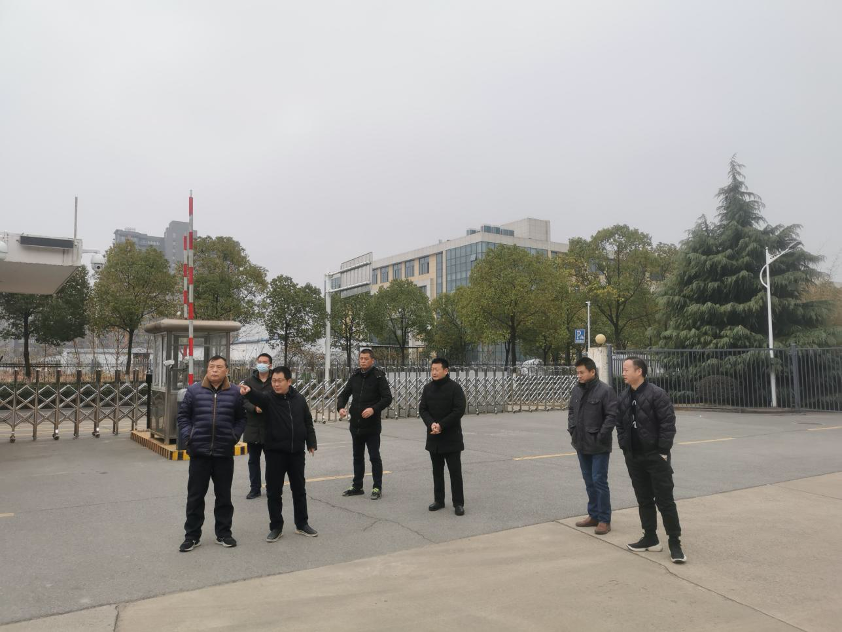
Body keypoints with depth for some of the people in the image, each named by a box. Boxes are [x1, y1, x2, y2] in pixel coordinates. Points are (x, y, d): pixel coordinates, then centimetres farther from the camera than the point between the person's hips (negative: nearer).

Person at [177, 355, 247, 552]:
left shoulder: (235, 392, 1)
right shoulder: (194, 390, 0)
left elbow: (241, 418, 7)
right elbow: (183, 415, 6)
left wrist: (234, 436, -6)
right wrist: (187, 436, -5)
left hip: (224, 453, 0)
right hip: (199, 451, 0)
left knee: (224, 495, 11)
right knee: (195, 496, 8)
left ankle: (223, 533, 23)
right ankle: (192, 535, 19)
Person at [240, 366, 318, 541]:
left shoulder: (299, 399, 2)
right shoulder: (269, 399, -6)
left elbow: (308, 423, 10)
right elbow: (257, 397, -31)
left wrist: (311, 443, 7)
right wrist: (248, 391, -53)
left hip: (296, 452, 2)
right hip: (275, 452, -2)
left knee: (299, 490, 12)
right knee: (273, 491, 5)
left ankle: (302, 524, 26)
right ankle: (276, 527, 19)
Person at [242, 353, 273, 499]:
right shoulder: (249, 381, 5)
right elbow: (245, 401, -3)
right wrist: (255, 408, -20)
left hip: (270, 427, -2)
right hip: (253, 427, 3)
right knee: (253, 460, 11)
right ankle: (255, 488, 22)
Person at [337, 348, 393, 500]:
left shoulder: (378, 376, -8)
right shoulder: (355, 376, 7)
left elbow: (387, 398, -13)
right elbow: (344, 394, 11)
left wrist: (374, 409, -26)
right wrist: (340, 407, -8)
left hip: (372, 426, -5)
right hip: (356, 424, 6)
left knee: (374, 457, 2)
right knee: (358, 457, 15)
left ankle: (377, 488, 13)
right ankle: (357, 486, 27)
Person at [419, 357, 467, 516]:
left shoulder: (455, 388, -10)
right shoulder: (428, 388, 6)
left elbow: (459, 410, -15)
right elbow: (422, 409, 4)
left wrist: (441, 425, -19)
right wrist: (431, 424, -15)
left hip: (451, 437, -5)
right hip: (433, 437, 5)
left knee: (455, 471, -1)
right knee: (437, 470, 13)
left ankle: (458, 503, 7)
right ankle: (439, 500, 24)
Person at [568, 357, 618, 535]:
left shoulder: (605, 390, -14)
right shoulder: (576, 390, 7)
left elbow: (612, 415, -17)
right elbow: (571, 411, 19)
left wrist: (602, 436, -18)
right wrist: (572, 430, 8)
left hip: (599, 446, -7)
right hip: (582, 445, 7)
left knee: (599, 481, -3)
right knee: (589, 482, 15)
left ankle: (604, 519, 8)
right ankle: (593, 515, 27)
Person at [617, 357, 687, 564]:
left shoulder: (656, 394, -13)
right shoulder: (624, 397, 7)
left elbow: (668, 424, -15)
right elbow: (620, 425, 14)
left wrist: (663, 451, -15)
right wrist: (624, 447, 6)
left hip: (656, 456, -6)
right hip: (634, 458, 7)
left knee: (665, 500, -1)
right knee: (644, 500, 14)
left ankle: (675, 543, 7)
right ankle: (650, 538, 24)